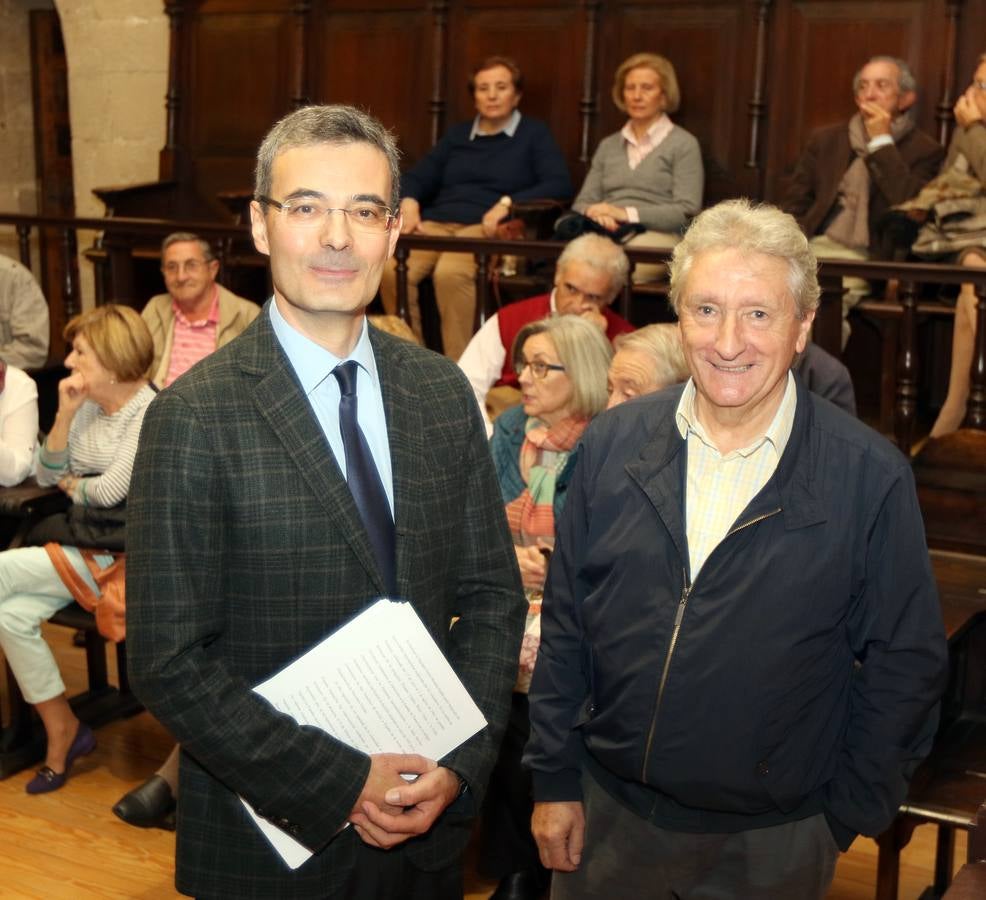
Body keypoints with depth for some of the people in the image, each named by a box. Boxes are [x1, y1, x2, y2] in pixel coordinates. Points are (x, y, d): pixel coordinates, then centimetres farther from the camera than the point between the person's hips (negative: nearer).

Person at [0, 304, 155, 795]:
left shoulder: (149, 413, -13)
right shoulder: (89, 406, 11)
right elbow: (45, 475, 10)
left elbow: (111, 490, -19)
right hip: (84, 536, 8)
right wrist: (64, 415, -3)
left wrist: (72, 485, 2)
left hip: (119, 548, -7)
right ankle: (61, 732, -2)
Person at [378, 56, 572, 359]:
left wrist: (507, 203, -15)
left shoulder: (534, 133, 13)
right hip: (435, 223, 4)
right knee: (391, 270, -28)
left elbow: (560, 185, -1)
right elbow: (419, 177, 23)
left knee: (451, 274, -38)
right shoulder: (457, 134, 27)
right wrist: (409, 202, -1)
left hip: (487, 228, -4)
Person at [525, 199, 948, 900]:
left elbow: (904, 665, -6)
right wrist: (554, 780, 3)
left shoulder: (871, 478, -13)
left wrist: (846, 817, -3)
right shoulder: (611, 446, -4)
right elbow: (566, 627, 2)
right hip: (606, 817, 3)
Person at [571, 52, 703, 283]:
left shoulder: (683, 144, 10)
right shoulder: (608, 145, 26)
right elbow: (582, 203, 20)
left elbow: (686, 211, -2)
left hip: (657, 236, -3)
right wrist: (596, 213, -6)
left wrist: (627, 213, -12)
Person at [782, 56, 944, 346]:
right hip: (812, 249, 4)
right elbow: (793, 205, 18)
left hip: (865, 258, -4)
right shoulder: (826, 140, 22)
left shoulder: (924, 150, 9)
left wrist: (882, 142, -5)